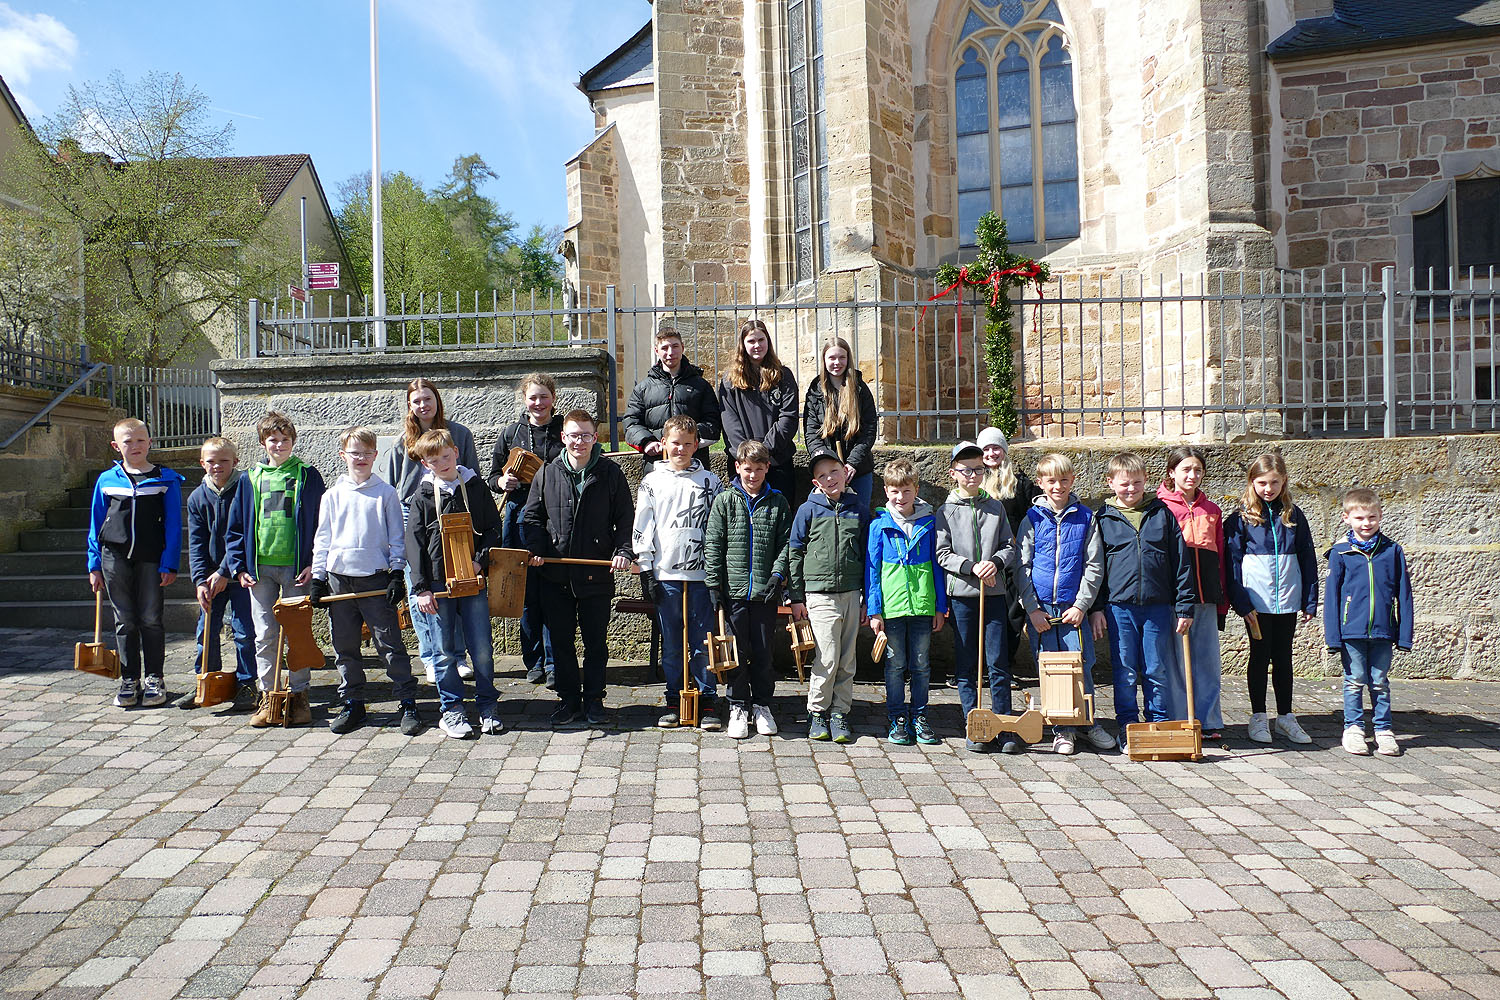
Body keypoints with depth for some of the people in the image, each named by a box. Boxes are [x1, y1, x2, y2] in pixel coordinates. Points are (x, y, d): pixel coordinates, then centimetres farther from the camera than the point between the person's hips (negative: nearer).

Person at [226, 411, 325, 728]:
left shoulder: (307, 476, 2)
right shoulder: (251, 479, 9)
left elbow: (321, 523, 2)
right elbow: (235, 528, 12)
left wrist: (314, 564, -7)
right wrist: (239, 565, 3)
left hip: (296, 567, -2)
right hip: (259, 567, 2)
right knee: (265, 635, 5)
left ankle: (299, 695, 13)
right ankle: (268, 696, 15)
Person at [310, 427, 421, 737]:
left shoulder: (386, 493, 3)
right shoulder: (333, 495, 9)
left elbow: (396, 538, 4)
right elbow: (322, 539, 12)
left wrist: (397, 575, -4)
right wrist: (317, 578, 7)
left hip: (376, 578, -3)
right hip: (339, 580, 3)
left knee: (390, 644, -4)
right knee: (345, 648, 9)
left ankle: (407, 705, 3)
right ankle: (352, 705, 21)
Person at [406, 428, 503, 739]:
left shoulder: (476, 487, 6)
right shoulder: (422, 496, 3)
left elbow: (494, 529, 8)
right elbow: (414, 543, 1)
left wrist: (480, 561, -8)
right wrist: (421, 588, -5)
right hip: (438, 582, 0)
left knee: (482, 649, 0)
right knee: (445, 652, 6)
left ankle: (488, 706, 16)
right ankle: (452, 710, 18)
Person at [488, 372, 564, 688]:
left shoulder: (565, 431, 6)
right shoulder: (511, 433, 13)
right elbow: (493, 477, 17)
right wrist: (503, 482, -5)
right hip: (520, 517, 2)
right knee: (527, 593, 5)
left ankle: (554, 663, 6)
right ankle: (534, 660, 18)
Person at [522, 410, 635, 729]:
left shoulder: (610, 474, 1)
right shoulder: (547, 474, 5)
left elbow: (625, 519, 3)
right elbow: (532, 517, 12)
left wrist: (623, 551, -11)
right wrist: (535, 548, -4)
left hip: (597, 574, -2)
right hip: (555, 575, 2)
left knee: (596, 642, 7)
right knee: (561, 641, 9)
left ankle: (593, 700, 21)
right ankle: (568, 700, 22)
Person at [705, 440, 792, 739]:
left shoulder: (778, 503, 6)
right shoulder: (724, 501, 2)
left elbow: (786, 542, 6)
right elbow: (713, 545, 1)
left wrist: (778, 572, -8)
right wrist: (714, 583, -4)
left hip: (766, 591, 1)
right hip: (733, 589, -1)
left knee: (763, 652, 8)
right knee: (737, 652, 5)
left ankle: (762, 705, 22)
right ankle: (738, 707, 17)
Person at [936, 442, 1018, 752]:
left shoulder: (996, 507, 11)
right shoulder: (946, 512, 5)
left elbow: (1009, 546, 8)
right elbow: (943, 554, -1)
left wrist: (996, 562, -12)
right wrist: (972, 567, -15)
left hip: (994, 593, 1)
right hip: (961, 595, -1)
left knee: (998, 663, -1)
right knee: (966, 666, 4)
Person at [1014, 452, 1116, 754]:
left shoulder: (1086, 518, 5)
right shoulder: (1032, 519, 5)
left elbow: (1094, 567, 4)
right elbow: (1022, 567, 3)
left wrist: (1081, 605, -5)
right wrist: (1032, 608, -4)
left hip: (1074, 609, 0)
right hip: (1040, 610, 0)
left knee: (1081, 667, -1)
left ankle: (1088, 723, 19)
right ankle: (1062, 730, 16)